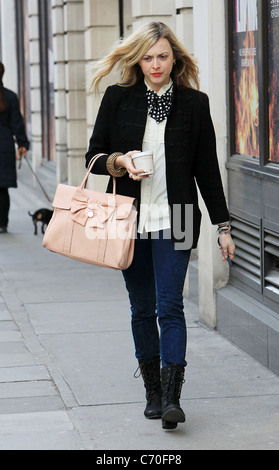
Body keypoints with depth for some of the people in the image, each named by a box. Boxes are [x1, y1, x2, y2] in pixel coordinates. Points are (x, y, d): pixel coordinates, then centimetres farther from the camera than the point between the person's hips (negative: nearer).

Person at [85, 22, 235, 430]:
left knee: (170, 306, -10)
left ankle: (172, 399, -13)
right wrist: (120, 162, -15)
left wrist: (223, 226, 5)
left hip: (174, 221, -2)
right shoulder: (118, 99, 4)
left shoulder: (194, 103, 3)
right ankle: (153, 392, 19)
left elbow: (207, 168, 6)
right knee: (142, 308, 8)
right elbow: (94, 155, 8)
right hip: (130, 220, 2)